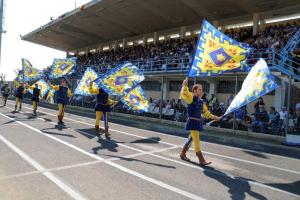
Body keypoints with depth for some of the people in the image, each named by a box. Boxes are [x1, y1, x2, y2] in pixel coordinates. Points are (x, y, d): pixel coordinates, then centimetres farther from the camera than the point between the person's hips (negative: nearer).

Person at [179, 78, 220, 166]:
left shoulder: (201, 101, 13)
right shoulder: (191, 98, -8)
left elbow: (205, 112, 21)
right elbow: (184, 94, -26)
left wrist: (213, 117, 18)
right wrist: (185, 85, -39)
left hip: (198, 122, 8)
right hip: (192, 122, -8)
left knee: (191, 138, 17)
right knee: (196, 140, -6)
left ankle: (183, 154, 32)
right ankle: (201, 160, -2)